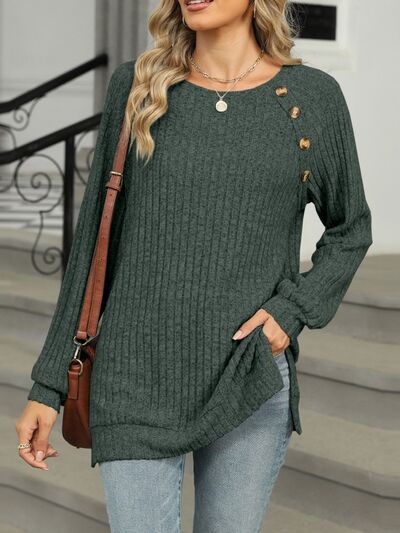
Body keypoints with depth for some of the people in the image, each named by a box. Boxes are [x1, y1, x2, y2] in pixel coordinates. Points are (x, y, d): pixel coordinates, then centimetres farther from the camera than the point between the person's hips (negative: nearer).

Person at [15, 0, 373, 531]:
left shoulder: (313, 97, 1)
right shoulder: (136, 87, 2)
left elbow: (351, 229, 14)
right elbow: (94, 240, 5)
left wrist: (293, 312, -4)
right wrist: (48, 385, 4)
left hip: (251, 385, 0)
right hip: (137, 386, 0)